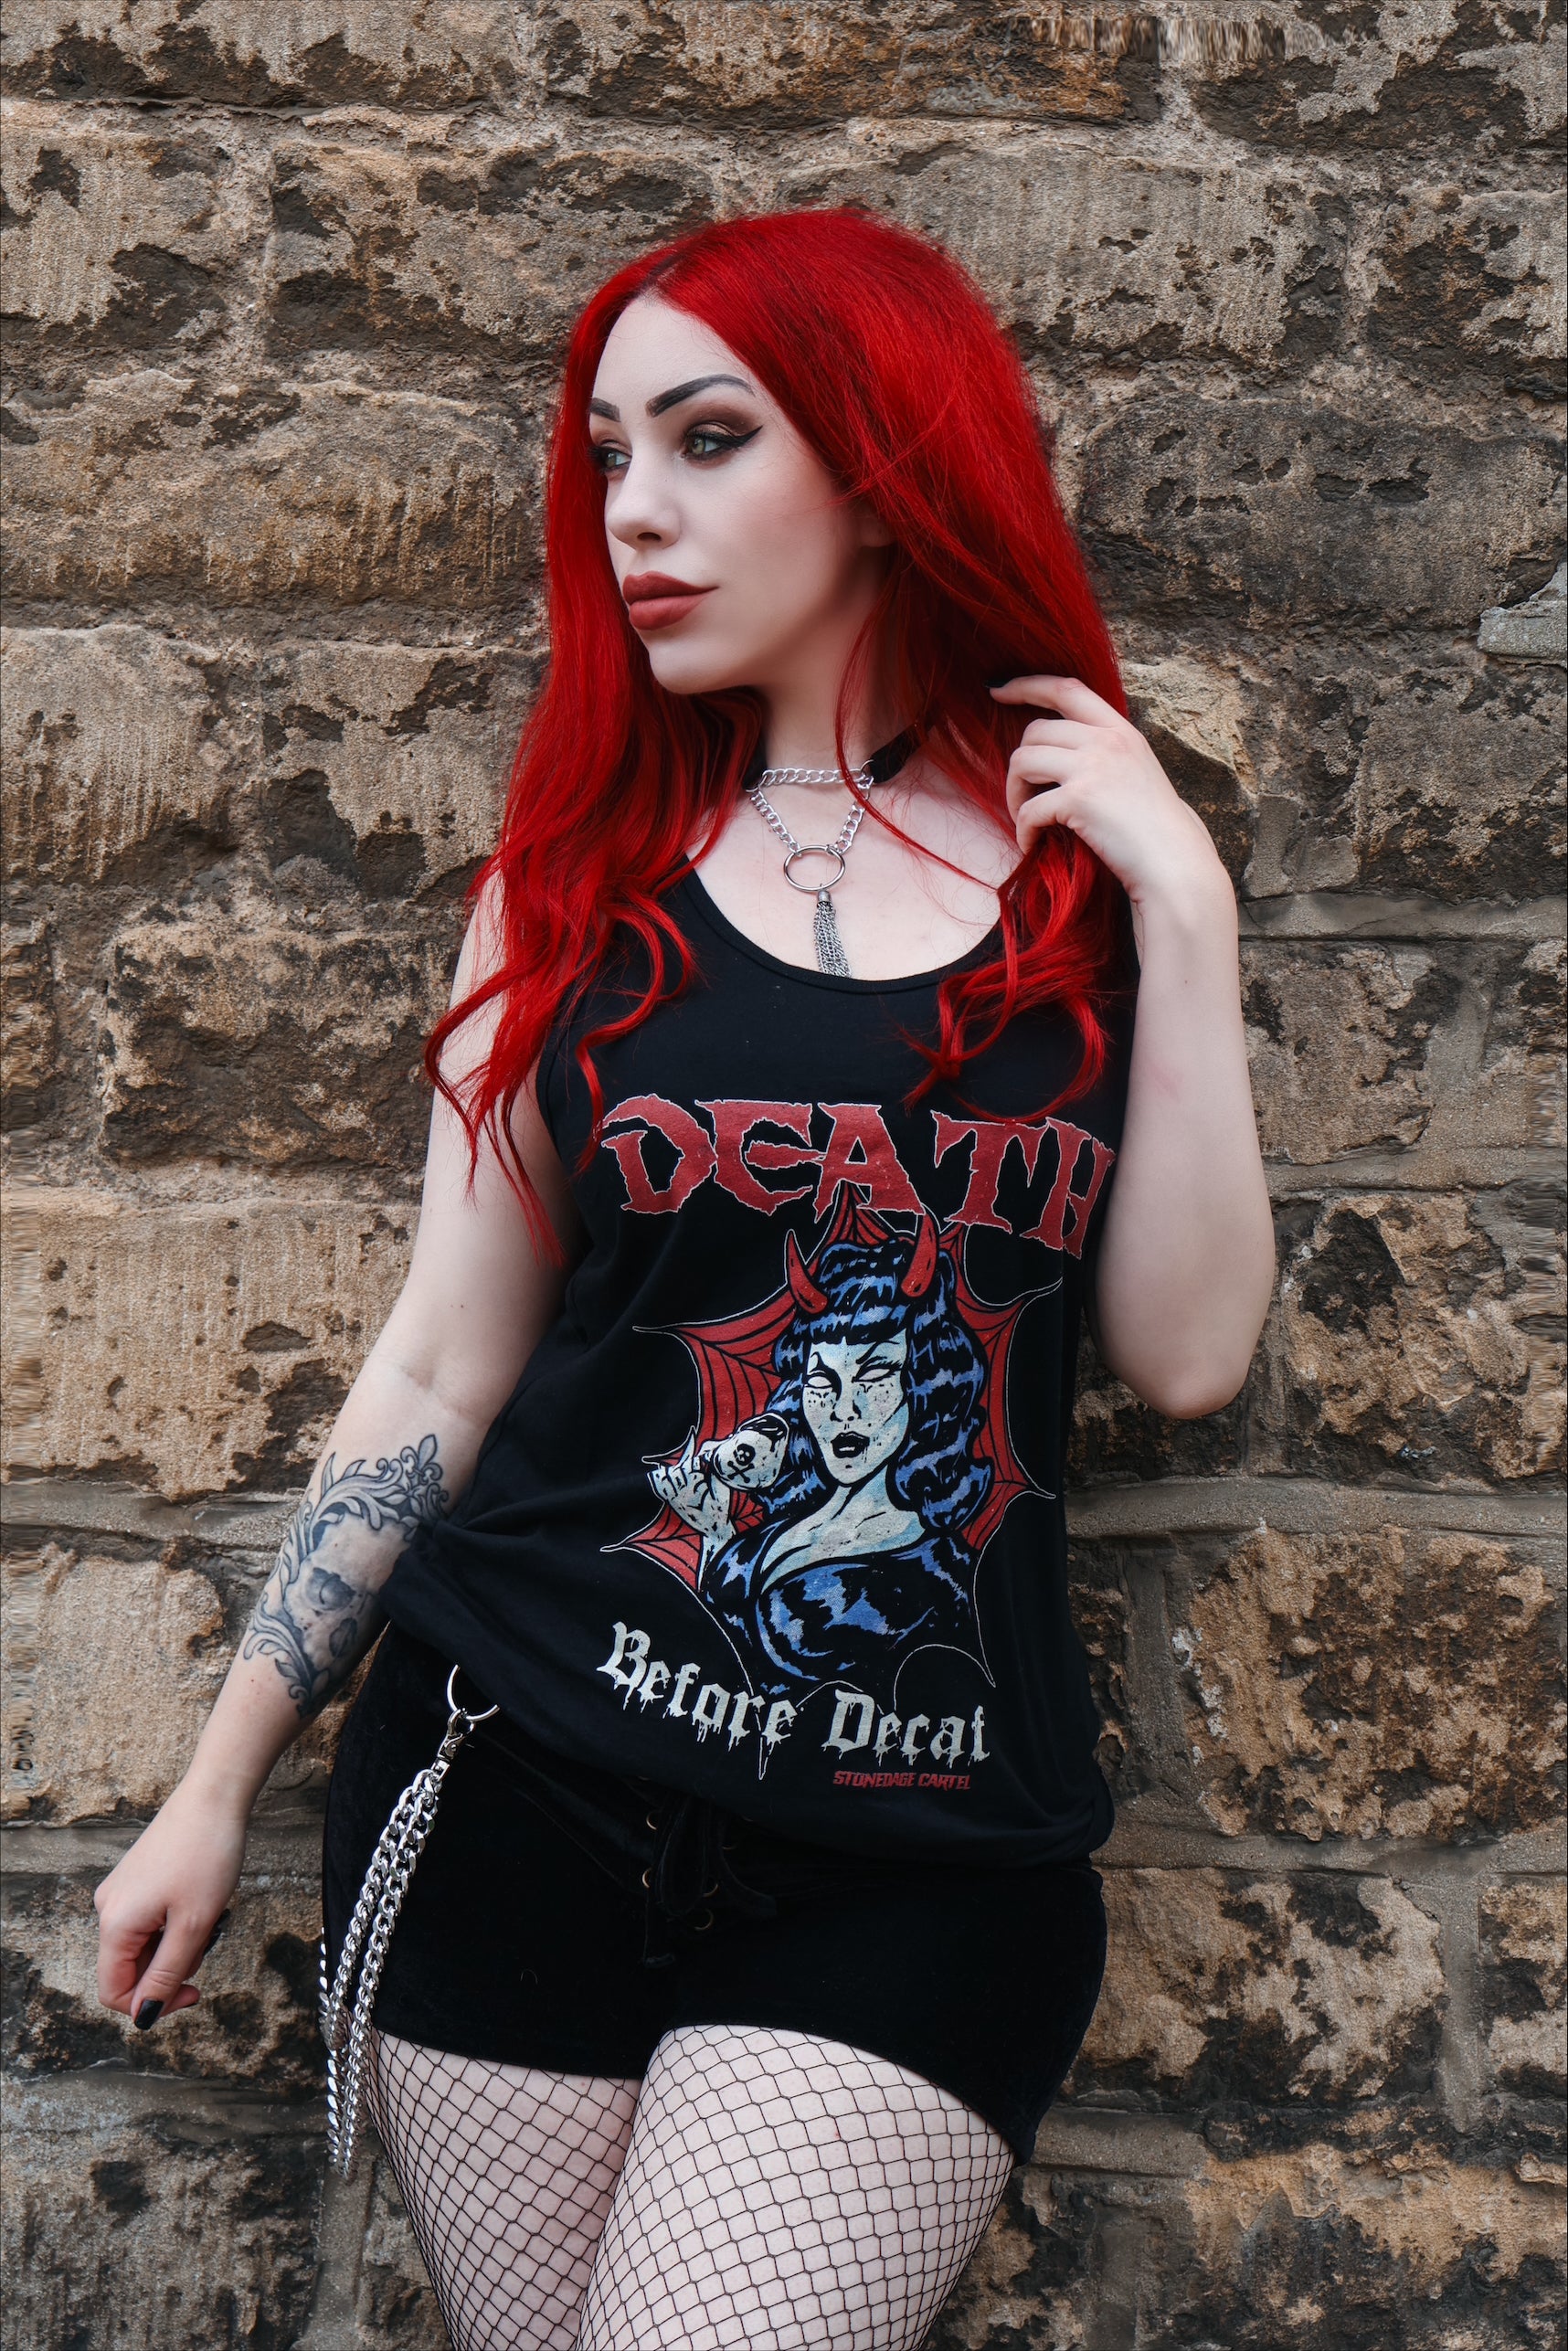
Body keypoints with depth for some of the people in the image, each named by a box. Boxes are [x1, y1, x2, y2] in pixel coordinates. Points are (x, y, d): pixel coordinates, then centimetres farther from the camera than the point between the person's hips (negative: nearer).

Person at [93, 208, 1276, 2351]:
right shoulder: (586, 869, 4)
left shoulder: (1084, 866, 3)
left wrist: (1182, 917, -9)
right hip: (529, 1782, 1)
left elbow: (1187, 1354, -5)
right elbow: (445, 1368, 6)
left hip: (922, 1858, -1)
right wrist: (222, 1779, 7)